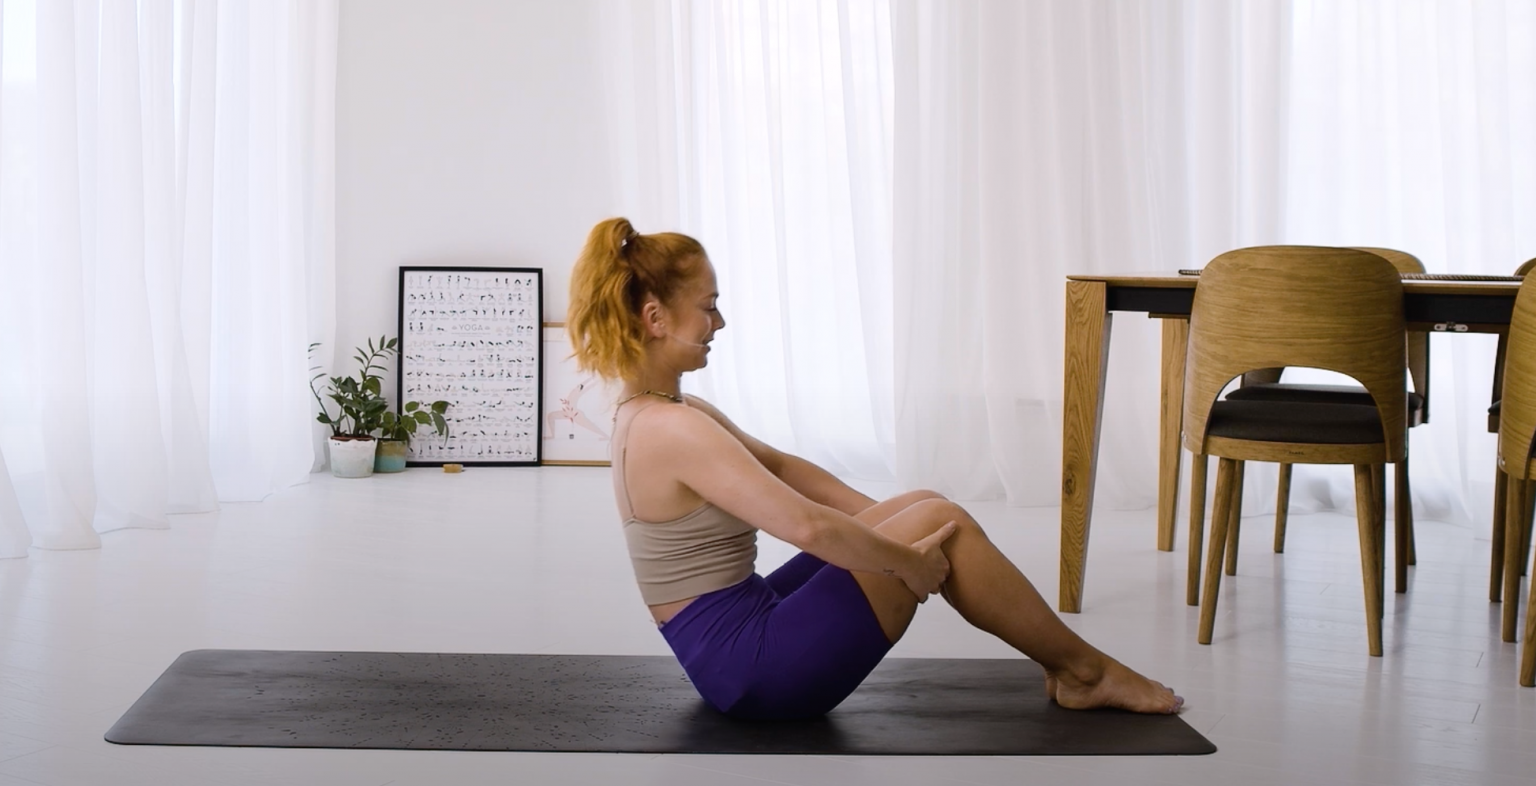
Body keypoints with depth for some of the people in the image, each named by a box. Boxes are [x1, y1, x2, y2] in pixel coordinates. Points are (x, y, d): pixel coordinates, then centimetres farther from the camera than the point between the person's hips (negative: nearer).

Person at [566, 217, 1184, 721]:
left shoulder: (654, 413, 9)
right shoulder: (674, 430, -23)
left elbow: (779, 466, 19)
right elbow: (808, 526, -30)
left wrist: (887, 521, 14)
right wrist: (906, 561, -15)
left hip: (739, 645, 10)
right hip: (759, 669, -10)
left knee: (925, 506, 9)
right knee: (941, 524, -6)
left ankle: (1061, 662, 16)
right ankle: (1086, 671, 11)